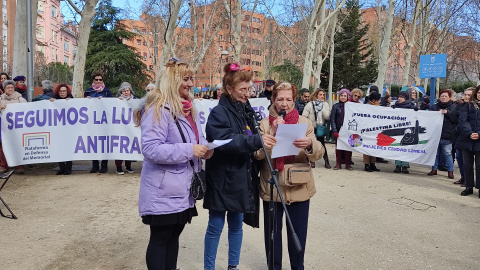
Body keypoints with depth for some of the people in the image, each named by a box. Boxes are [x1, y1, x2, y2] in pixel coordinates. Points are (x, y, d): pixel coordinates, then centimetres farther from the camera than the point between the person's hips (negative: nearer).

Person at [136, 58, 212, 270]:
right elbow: (150, 148, -24)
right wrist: (189, 150, -24)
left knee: (174, 235, 19)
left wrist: (203, 149, -1)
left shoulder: (188, 109, 11)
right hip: (164, 190, -8)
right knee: (160, 238, 5)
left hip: (183, 188, 9)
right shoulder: (158, 109, -16)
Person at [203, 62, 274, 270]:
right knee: (215, 227, 5)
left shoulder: (247, 110, 10)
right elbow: (225, 140, -28)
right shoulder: (218, 113, -12)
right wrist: (257, 140, -34)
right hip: (222, 179, -6)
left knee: (236, 225, 16)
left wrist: (264, 139, 1)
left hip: (242, 178, 7)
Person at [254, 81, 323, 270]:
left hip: (299, 188, 0)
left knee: (298, 233, 9)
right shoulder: (265, 123, 1)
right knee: (272, 232, 10)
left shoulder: (304, 122, 0)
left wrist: (309, 145, -33)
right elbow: (257, 154, -9)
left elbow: (318, 153, -11)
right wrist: (274, 132, -20)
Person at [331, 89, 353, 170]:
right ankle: (338, 164, 12)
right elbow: (332, 119, 1)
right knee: (338, 147, 3)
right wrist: (334, 131, -8)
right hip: (339, 130, 0)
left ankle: (348, 164, 13)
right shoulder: (335, 106, 4)